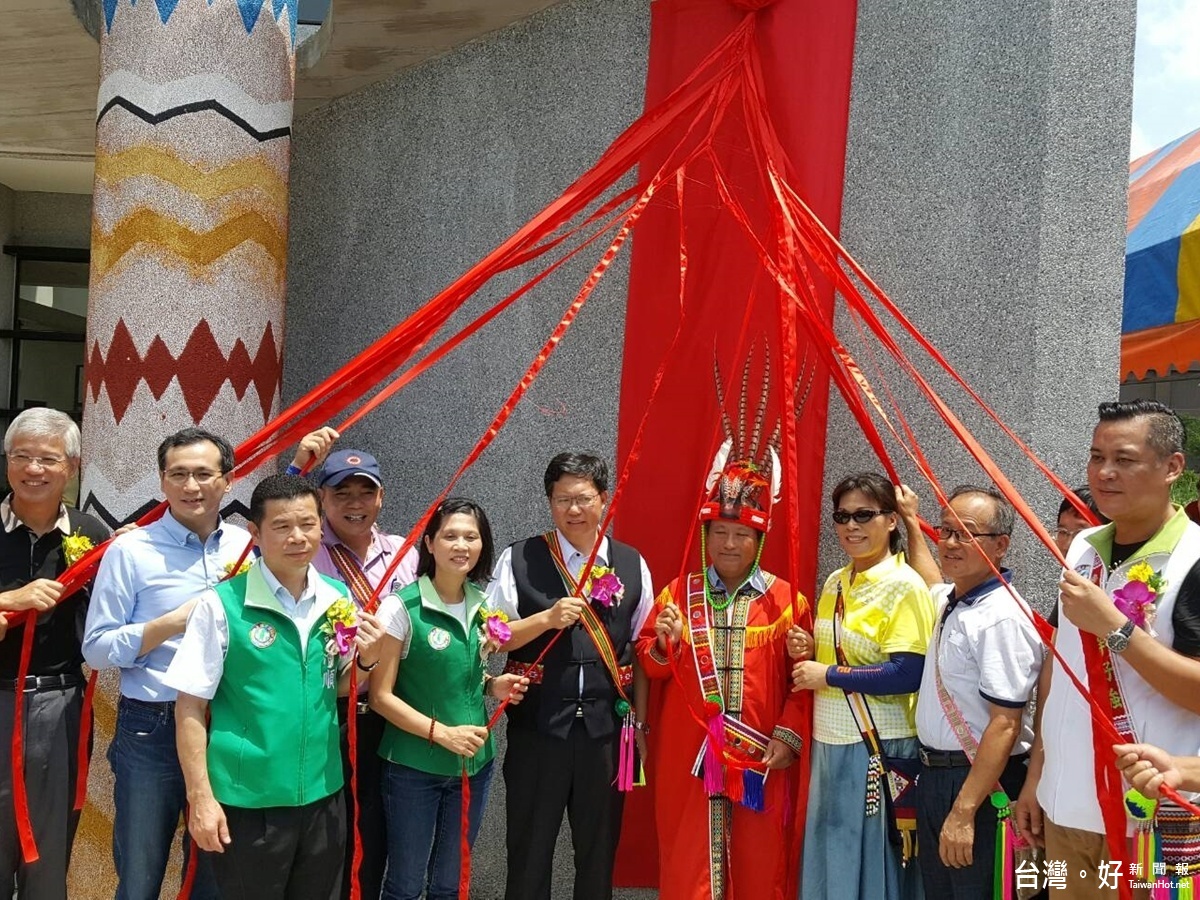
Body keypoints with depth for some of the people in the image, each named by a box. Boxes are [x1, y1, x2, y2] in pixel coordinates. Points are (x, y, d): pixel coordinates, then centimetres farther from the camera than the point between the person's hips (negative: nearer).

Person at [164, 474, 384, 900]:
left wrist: (365, 659, -7)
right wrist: (200, 797, -11)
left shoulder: (339, 599, 1)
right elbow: (191, 708, -9)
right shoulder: (221, 604, -12)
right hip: (247, 800, -4)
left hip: (322, 795, 4)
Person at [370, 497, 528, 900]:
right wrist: (441, 732, -22)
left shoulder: (483, 604, 2)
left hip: (474, 763, 5)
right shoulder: (402, 607, -15)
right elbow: (381, 695, -14)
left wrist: (492, 686, -3)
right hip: (414, 767, -5)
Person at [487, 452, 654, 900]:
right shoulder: (519, 560, -3)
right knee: (529, 850, 12)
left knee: (600, 851, 15)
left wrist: (640, 721, 6)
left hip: (608, 728, 2)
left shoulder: (632, 564, 4)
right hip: (537, 727, -2)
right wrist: (547, 618, -18)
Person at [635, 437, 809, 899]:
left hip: (761, 756, -1)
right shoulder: (678, 593, 6)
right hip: (688, 754, 1)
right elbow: (650, 665, 8)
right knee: (689, 862, 7)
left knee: (760, 862, 8)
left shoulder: (787, 599, 1)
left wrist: (790, 736, -7)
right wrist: (663, 643, -12)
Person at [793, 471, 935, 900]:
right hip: (830, 743, 7)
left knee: (874, 863, 5)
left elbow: (907, 674, -21)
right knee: (830, 859, 15)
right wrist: (806, 654, 0)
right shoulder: (835, 583, 10)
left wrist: (828, 676, -15)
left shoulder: (904, 586, -13)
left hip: (879, 749, -7)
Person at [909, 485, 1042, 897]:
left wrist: (964, 811, -25)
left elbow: (1005, 724, -24)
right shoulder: (950, 600, 6)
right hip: (935, 774, 9)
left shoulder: (1001, 617, -21)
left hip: (980, 785, -9)